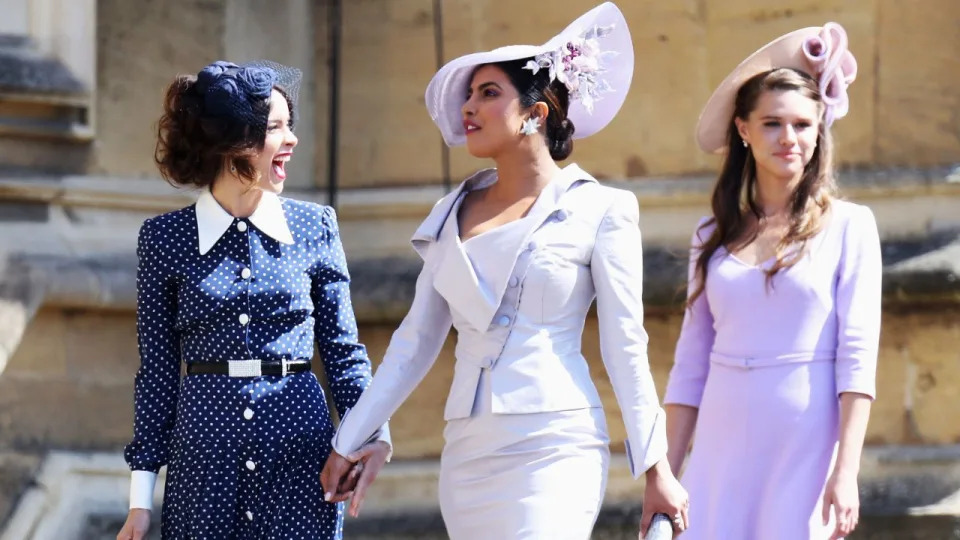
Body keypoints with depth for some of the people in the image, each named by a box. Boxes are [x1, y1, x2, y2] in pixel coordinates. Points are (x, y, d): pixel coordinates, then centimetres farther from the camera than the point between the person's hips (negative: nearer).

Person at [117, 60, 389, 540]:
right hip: (204, 460, 0)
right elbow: (157, 368, 6)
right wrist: (141, 496, 3)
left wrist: (372, 430, -8)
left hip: (300, 452, 1)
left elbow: (343, 350, 9)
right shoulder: (165, 239, 3)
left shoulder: (315, 227, 5)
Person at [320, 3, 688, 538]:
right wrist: (348, 443, 15)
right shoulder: (453, 214, 13)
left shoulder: (597, 211, 0)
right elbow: (416, 341, 17)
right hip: (468, 452, 5)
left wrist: (657, 469, -5)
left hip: (554, 449, -5)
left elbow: (627, 349, -1)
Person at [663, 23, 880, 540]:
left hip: (805, 452, -3)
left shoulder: (848, 226, 1)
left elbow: (857, 357, -5)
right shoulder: (713, 236, 10)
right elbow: (690, 365, 11)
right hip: (722, 452, 3)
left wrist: (846, 473, -13)